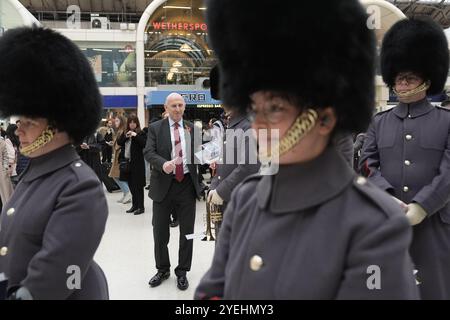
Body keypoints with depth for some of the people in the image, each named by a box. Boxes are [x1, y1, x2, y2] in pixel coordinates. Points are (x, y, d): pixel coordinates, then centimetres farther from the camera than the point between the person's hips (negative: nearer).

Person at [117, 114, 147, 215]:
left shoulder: (141, 133, -5)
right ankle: (134, 205, 24)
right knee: (131, 184, 12)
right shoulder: (125, 132, 12)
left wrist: (136, 135, -22)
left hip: (137, 162, -6)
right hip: (127, 161, 6)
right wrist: (125, 136, -10)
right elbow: (119, 142, 5)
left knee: (138, 185, -2)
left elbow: (145, 144, -17)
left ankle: (141, 207, 5)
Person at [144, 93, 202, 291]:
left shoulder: (192, 128, 7)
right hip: (163, 185, -1)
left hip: (187, 184, 2)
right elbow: (148, 152, -10)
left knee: (187, 231, 9)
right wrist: (163, 164, -29)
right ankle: (162, 269, 31)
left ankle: (182, 271, 26)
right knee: (160, 230, 10)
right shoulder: (155, 128, 0)